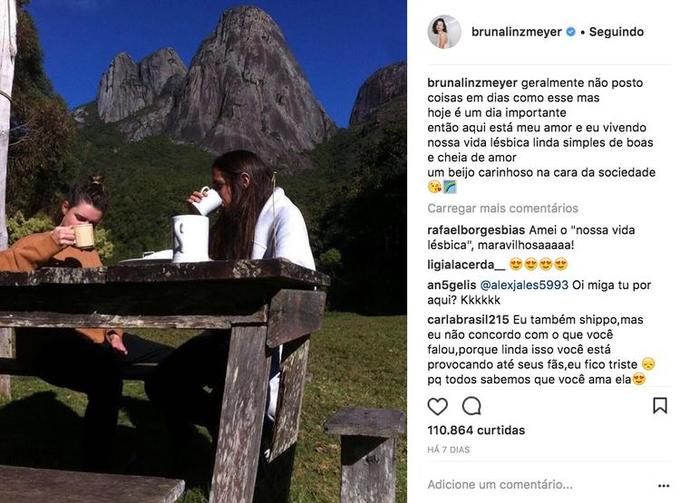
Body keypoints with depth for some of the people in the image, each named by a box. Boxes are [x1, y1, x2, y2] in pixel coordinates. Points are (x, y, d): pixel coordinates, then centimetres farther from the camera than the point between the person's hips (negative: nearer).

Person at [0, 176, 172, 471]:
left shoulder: (90, 253, 26)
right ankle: (95, 470, -26)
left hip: (93, 338, 8)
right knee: (107, 377, -38)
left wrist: (113, 332, 7)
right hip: (50, 342, -8)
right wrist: (49, 243, -23)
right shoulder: (39, 243, 5)